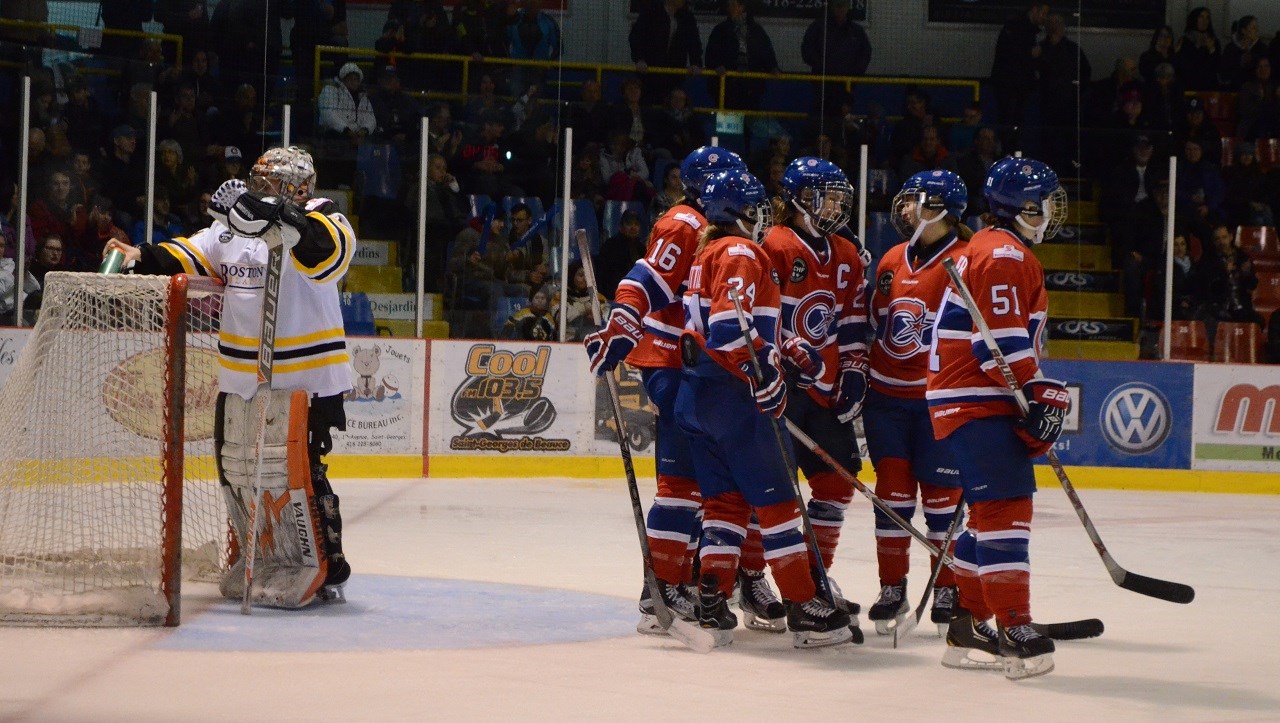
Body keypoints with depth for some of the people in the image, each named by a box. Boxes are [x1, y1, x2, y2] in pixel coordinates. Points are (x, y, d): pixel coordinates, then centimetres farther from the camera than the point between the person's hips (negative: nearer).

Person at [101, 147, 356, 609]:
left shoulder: (321, 221, -10)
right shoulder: (234, 224, 12)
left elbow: (331, 250, -32)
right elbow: (192, 256, 9)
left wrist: (276, 215, -44)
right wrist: (141, 258, -9)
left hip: (306, 379, -8)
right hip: (241, 378, 8)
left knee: (297, 473, -11)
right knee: (237, 468, 14)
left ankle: (326, 569, 2)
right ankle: (266, 561, 30)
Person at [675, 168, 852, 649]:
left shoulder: (708, 254, 20)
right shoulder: (740, 253, -11)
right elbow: (730, 322, -25)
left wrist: (789, 350, 20)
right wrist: (763, 372, -24)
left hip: (697, 392, 10)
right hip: (734, 396, -9)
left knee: (725, 499, 12)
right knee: (776, 500, -4)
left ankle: (712, 605, 6)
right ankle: (806, 610, -1)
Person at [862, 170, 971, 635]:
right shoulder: (892, 261, 11)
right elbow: (871, 322, 20)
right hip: (886, 396, 6)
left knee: (942, 494, 0)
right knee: (892, 493, 7)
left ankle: (947, 589, 11)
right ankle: (892, 588, 15)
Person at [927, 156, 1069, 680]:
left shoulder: (1000, 251, 23)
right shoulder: (1004, 254, -13)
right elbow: (1001, 339, -21)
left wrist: (1041, 394, 26)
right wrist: (1038, 395, -20)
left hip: (979, 400, 11)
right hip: (977, 404, -11)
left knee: (991, 511, 14)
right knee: (1005, 508, -14)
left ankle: (967, 625, 19)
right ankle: (1015, 630, -18)